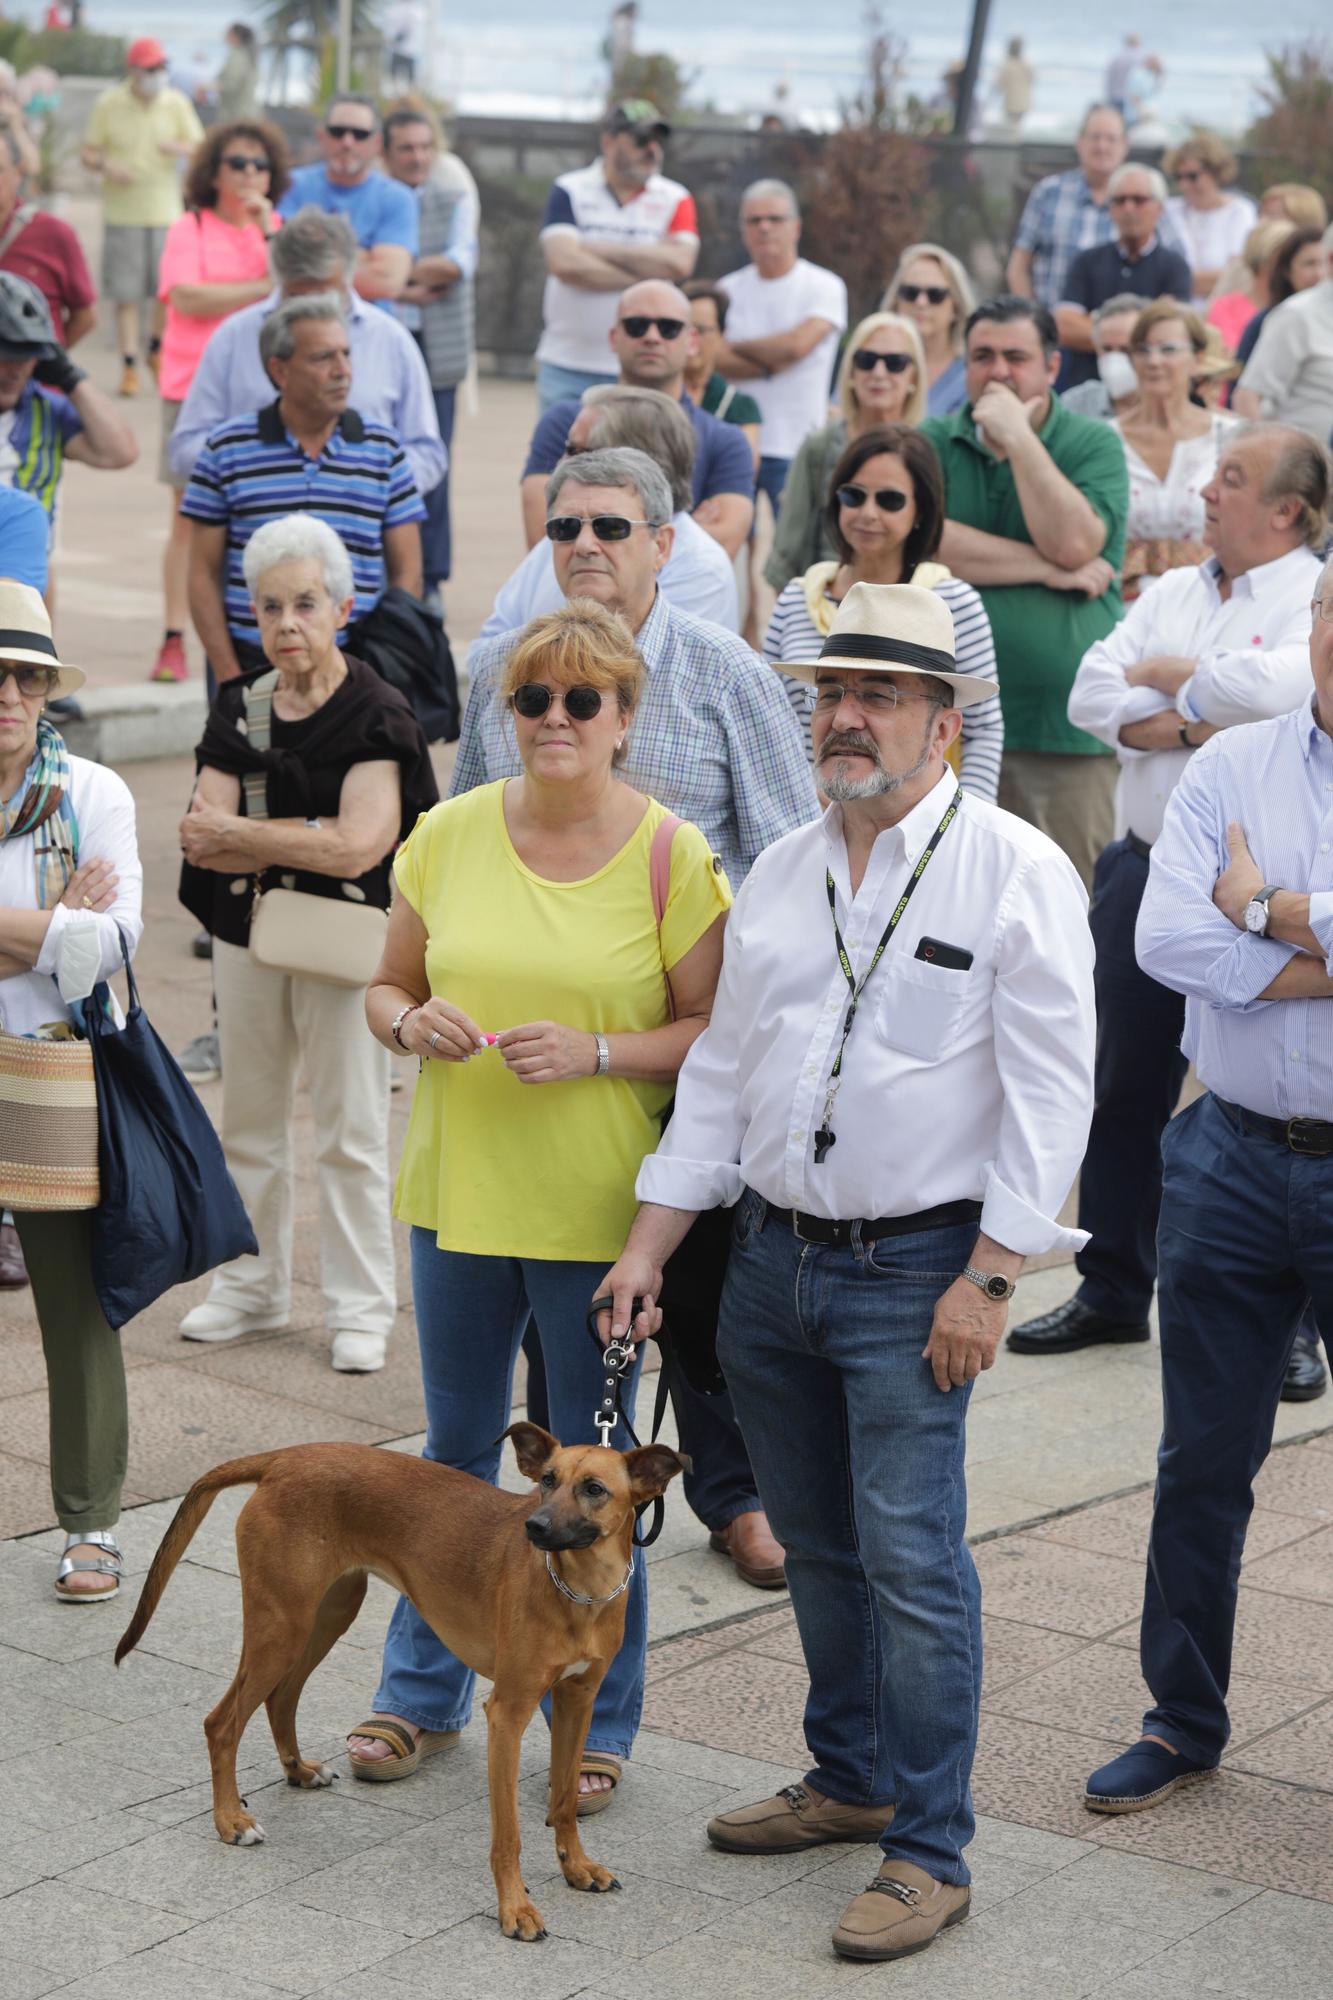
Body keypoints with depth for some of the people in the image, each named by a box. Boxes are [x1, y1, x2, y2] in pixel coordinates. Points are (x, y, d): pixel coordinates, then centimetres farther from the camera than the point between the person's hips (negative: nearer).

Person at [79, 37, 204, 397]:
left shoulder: (176, 103, 3)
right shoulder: (109, 104, -1)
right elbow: (87, 152, 4)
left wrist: (179, 148, -18)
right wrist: (106, 165, -18)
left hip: (166, 210, 1)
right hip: (122, 213, -1)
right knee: (126, 294, 0)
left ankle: (157, 350, 25)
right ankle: (129, 366, 9)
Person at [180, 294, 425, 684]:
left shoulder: (384, 450, 8)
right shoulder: (227, 450, 4)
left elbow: (407, 574, 10)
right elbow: (203, 574, 5)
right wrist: (230, 680, -3)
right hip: (253, 664, -1)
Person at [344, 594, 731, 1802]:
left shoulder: (670, 856, -7)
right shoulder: (450, 836, 3)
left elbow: (717, 1031, -6)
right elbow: (388, 985, 11)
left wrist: (597, 1052, -20)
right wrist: (410, 1021, -10)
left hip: (598, 1206, -3)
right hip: (458, 1191, 3)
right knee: (456, 1449, 17)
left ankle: (596, 1719, 22)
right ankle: (423, 1689, 33)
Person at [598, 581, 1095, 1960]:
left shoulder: (1012, 869, -8)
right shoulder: (780, 874, 10)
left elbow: (1049, 1088, -11)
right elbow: (721, 1069, 15)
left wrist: (988, 1279, -14)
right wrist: (648, 1244, 10)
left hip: (914, 1271, -6)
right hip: (771, 1261, 6)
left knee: (909, 1559, -6)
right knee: (817, 1546, 15)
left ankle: (929, 1853, 4)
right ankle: (851, 1780, 32)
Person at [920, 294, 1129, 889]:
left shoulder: (1094, 445, 6)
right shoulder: (932, 442, 10)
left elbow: (1075, 543, -11)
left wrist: (1018, 437, -8)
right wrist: (1046, 569, -7)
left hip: (1068, 728, -1)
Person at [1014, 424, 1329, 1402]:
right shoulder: (1172, 592, 14)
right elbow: (1093, 694, 2)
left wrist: (1167, 679, -8)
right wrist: (1204, 725, -12)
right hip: (1146, 870, 6)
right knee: (1125, 1089, 12)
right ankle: (1112, 1291, 25)